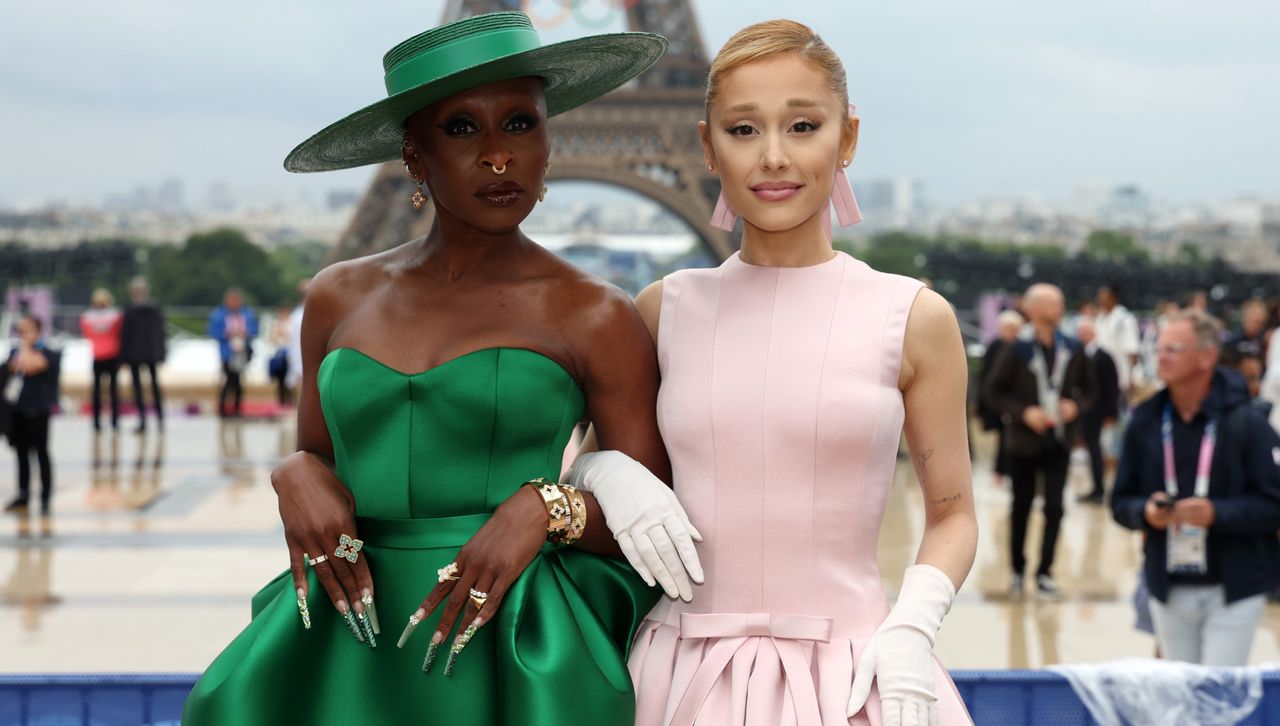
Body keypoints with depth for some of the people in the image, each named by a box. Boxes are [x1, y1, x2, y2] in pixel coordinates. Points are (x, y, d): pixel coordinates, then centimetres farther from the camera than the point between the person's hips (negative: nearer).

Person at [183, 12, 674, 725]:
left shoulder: (596, 318, -4)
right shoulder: (340, 298, 7)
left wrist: (545, 507, -19)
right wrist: (298, 475, -6)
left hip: (513, 657, -3)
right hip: (349, 650, 3)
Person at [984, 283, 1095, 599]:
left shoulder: (1073, 350, -2)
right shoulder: (1018, 351, -11)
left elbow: (1088, 389, 9)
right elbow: (994, 392, -7)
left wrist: (1076, 405, -11)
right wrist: (1023, 413, -18)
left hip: (1058, 442, 2)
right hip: (1024, 442, -2)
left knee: (1054, 507, -3)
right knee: (1021, 507, 10)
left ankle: (1044, 573, 6)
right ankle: (1017, 571, 25)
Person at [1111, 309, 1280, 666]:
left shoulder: (1247, 423, -9)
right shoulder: (1145, 422, 4)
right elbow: (1121, 501, 9)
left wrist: (1217, 513, -24)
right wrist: (1146, 512, -13)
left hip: (1233, 592, -4)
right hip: (1168, 591, 4)